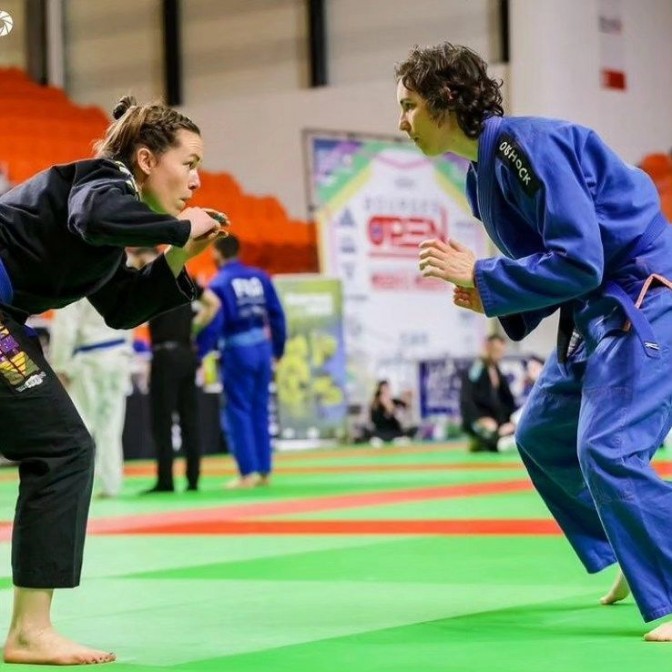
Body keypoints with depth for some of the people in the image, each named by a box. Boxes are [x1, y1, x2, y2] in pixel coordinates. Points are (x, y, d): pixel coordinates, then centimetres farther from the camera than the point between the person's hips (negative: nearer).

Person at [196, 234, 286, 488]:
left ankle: (248, 472, -2)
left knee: (237, 412, 1)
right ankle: (264, 471, 15)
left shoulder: (218, 284, -10)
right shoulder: (260, 277, 6)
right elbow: (277, 316, 8)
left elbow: (211, 325, -15)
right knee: (260, 410, 13)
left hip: (236, 353, -5)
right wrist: (277, 350, 17)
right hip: (263, 349, 5)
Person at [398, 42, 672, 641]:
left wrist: (478, 275, -20)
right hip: (596, 310, 11)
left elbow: (579, 261, -27)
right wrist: (494, 299, -3)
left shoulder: (526, 144, -22)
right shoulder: (482, 176, 8)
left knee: (608, 449, -21)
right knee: (541, 438, 18)